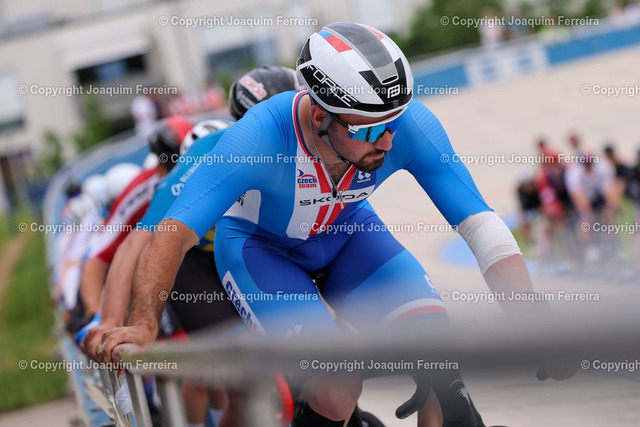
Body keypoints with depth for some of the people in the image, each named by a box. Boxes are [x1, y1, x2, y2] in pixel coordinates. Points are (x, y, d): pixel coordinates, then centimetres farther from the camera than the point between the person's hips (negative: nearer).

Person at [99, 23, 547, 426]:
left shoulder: (410, 123, -30)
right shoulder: (259, 137, -37)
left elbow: (483, 225, -28)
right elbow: (173, 233, -39)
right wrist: (143, 326, -52)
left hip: (346, 232, 3)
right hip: (259, 244, -3)